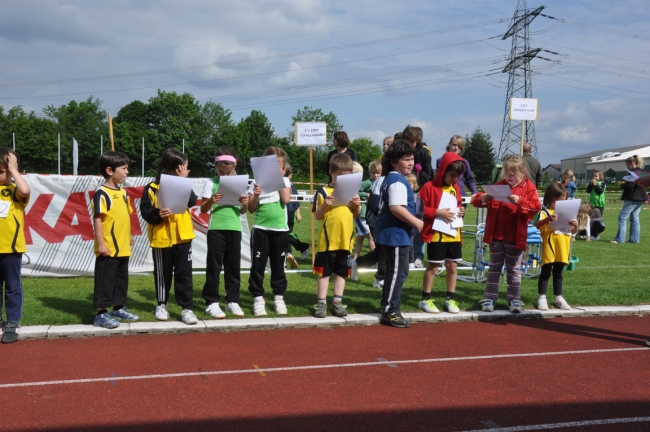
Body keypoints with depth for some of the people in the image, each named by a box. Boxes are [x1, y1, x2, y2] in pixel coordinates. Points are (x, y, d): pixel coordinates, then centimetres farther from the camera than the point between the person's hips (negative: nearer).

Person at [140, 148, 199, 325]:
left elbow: (192, 201, -10)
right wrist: (157, 214, -28)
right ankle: (161, 305, 27)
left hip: (182, 236, 3)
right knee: (163, 273, 11)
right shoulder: (151, 188, -6)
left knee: (184, 273, 2)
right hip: (161, 238, -2)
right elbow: (145, 211, -9)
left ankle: (186, 308, 5)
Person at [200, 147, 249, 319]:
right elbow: (203, 209, -4)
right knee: (214, 265, 0)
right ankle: (212, 302, 6)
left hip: (234, 228, 3)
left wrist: (245, 204, -11)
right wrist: (210, 201, -24)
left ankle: (233, 301, 17)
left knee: (233, 265, 8)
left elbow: (243, 211, 11)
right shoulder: (211, 183, -1)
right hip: (216, 228, -3)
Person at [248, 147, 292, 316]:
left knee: (278, 265, 9)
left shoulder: (284, 181, 4)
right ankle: (258, 298, 8)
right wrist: (255, 196, -18)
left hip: (280, 229, 1)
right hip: (261, 229, 0)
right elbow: (251, 209, 1)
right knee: (258, 265, 1)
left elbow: (286, 199, -14)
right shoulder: (258, 181, 2)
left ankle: (279, 297, 18)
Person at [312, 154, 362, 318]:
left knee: (342, 272, 10)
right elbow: (317, 216, -3)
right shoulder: (323, 191, -3)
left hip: (346, 240, 4)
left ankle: (337, 303, 19)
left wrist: (357, 205, -6)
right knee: (324, 272, 3)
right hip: (327, 240, -4)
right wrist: (324, 205, -21)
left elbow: (356, 215, 14)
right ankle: (321, 303, 12)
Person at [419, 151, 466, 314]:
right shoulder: (430, 187, -10)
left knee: (453, 266, 9)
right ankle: (425, 299, 11)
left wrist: (460, 211, 3)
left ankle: (450, 299, 19)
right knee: (433, 266, 0)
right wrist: (437, 212, -20)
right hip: (436, 234, -6)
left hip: (453, 234, 6)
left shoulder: (456, 188, 11)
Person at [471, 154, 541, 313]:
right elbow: (476, 201, 4)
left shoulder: (528, 187, -2)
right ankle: (489, 298, 14)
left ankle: (514, 299, 17)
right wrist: (483, 198, -18)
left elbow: (536, 206, -16)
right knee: (494, 268, 10)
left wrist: (520, 201, -30)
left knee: (514, 270, 9)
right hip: (496, 236, 2)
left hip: (515, 238, -2)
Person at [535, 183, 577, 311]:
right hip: (550, 243, -5)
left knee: (558, 272, 13)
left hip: (563, 244, 5)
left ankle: (559, 298, 19)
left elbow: (573, 231, 16)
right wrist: (548, 219, -39)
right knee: (546, 271, -2)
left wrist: (575, 225, -6)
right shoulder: (545, 211, -4)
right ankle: (542, 298, 2)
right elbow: (537, 225, -21)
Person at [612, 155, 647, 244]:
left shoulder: (634, 172, -16)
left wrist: (621, 184, -5)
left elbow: (630, 185, -24)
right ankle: (635, 239, 12)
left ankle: (620, 239, -10)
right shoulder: (642, 172, 14)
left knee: (622, 218, -7)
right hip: (640, 199, 10)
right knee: (634, 218, 12)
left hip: (632, 199, -10)